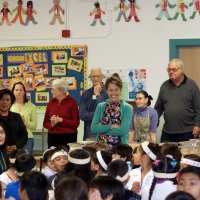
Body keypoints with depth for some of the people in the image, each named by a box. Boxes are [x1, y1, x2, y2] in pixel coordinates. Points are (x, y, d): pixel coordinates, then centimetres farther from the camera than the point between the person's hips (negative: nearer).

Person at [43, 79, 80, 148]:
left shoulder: (72, 102, -2)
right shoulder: (51, 103, 10)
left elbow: (76, 123, -7)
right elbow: (45, 123, 14)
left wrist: (61, 120, -15)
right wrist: (51, 124, -7)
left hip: (68, 137, -4)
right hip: (53, 137, 4)